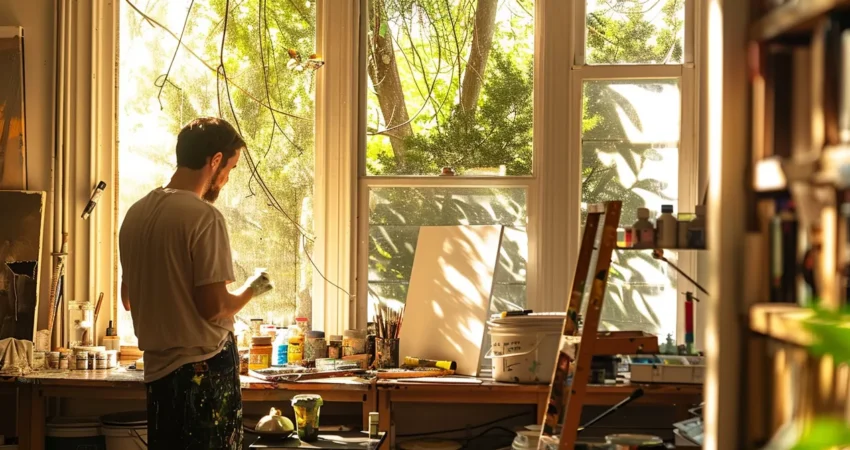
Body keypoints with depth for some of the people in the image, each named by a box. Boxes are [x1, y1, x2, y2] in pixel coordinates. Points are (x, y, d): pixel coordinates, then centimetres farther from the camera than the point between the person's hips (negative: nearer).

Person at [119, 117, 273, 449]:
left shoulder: (137, 213, 8)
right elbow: (214, 306, -19)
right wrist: (252, 289, -1)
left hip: (158, 368, 8)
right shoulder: (204, 216, -16)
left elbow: (129, 298, 17)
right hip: (204, 369, -8)